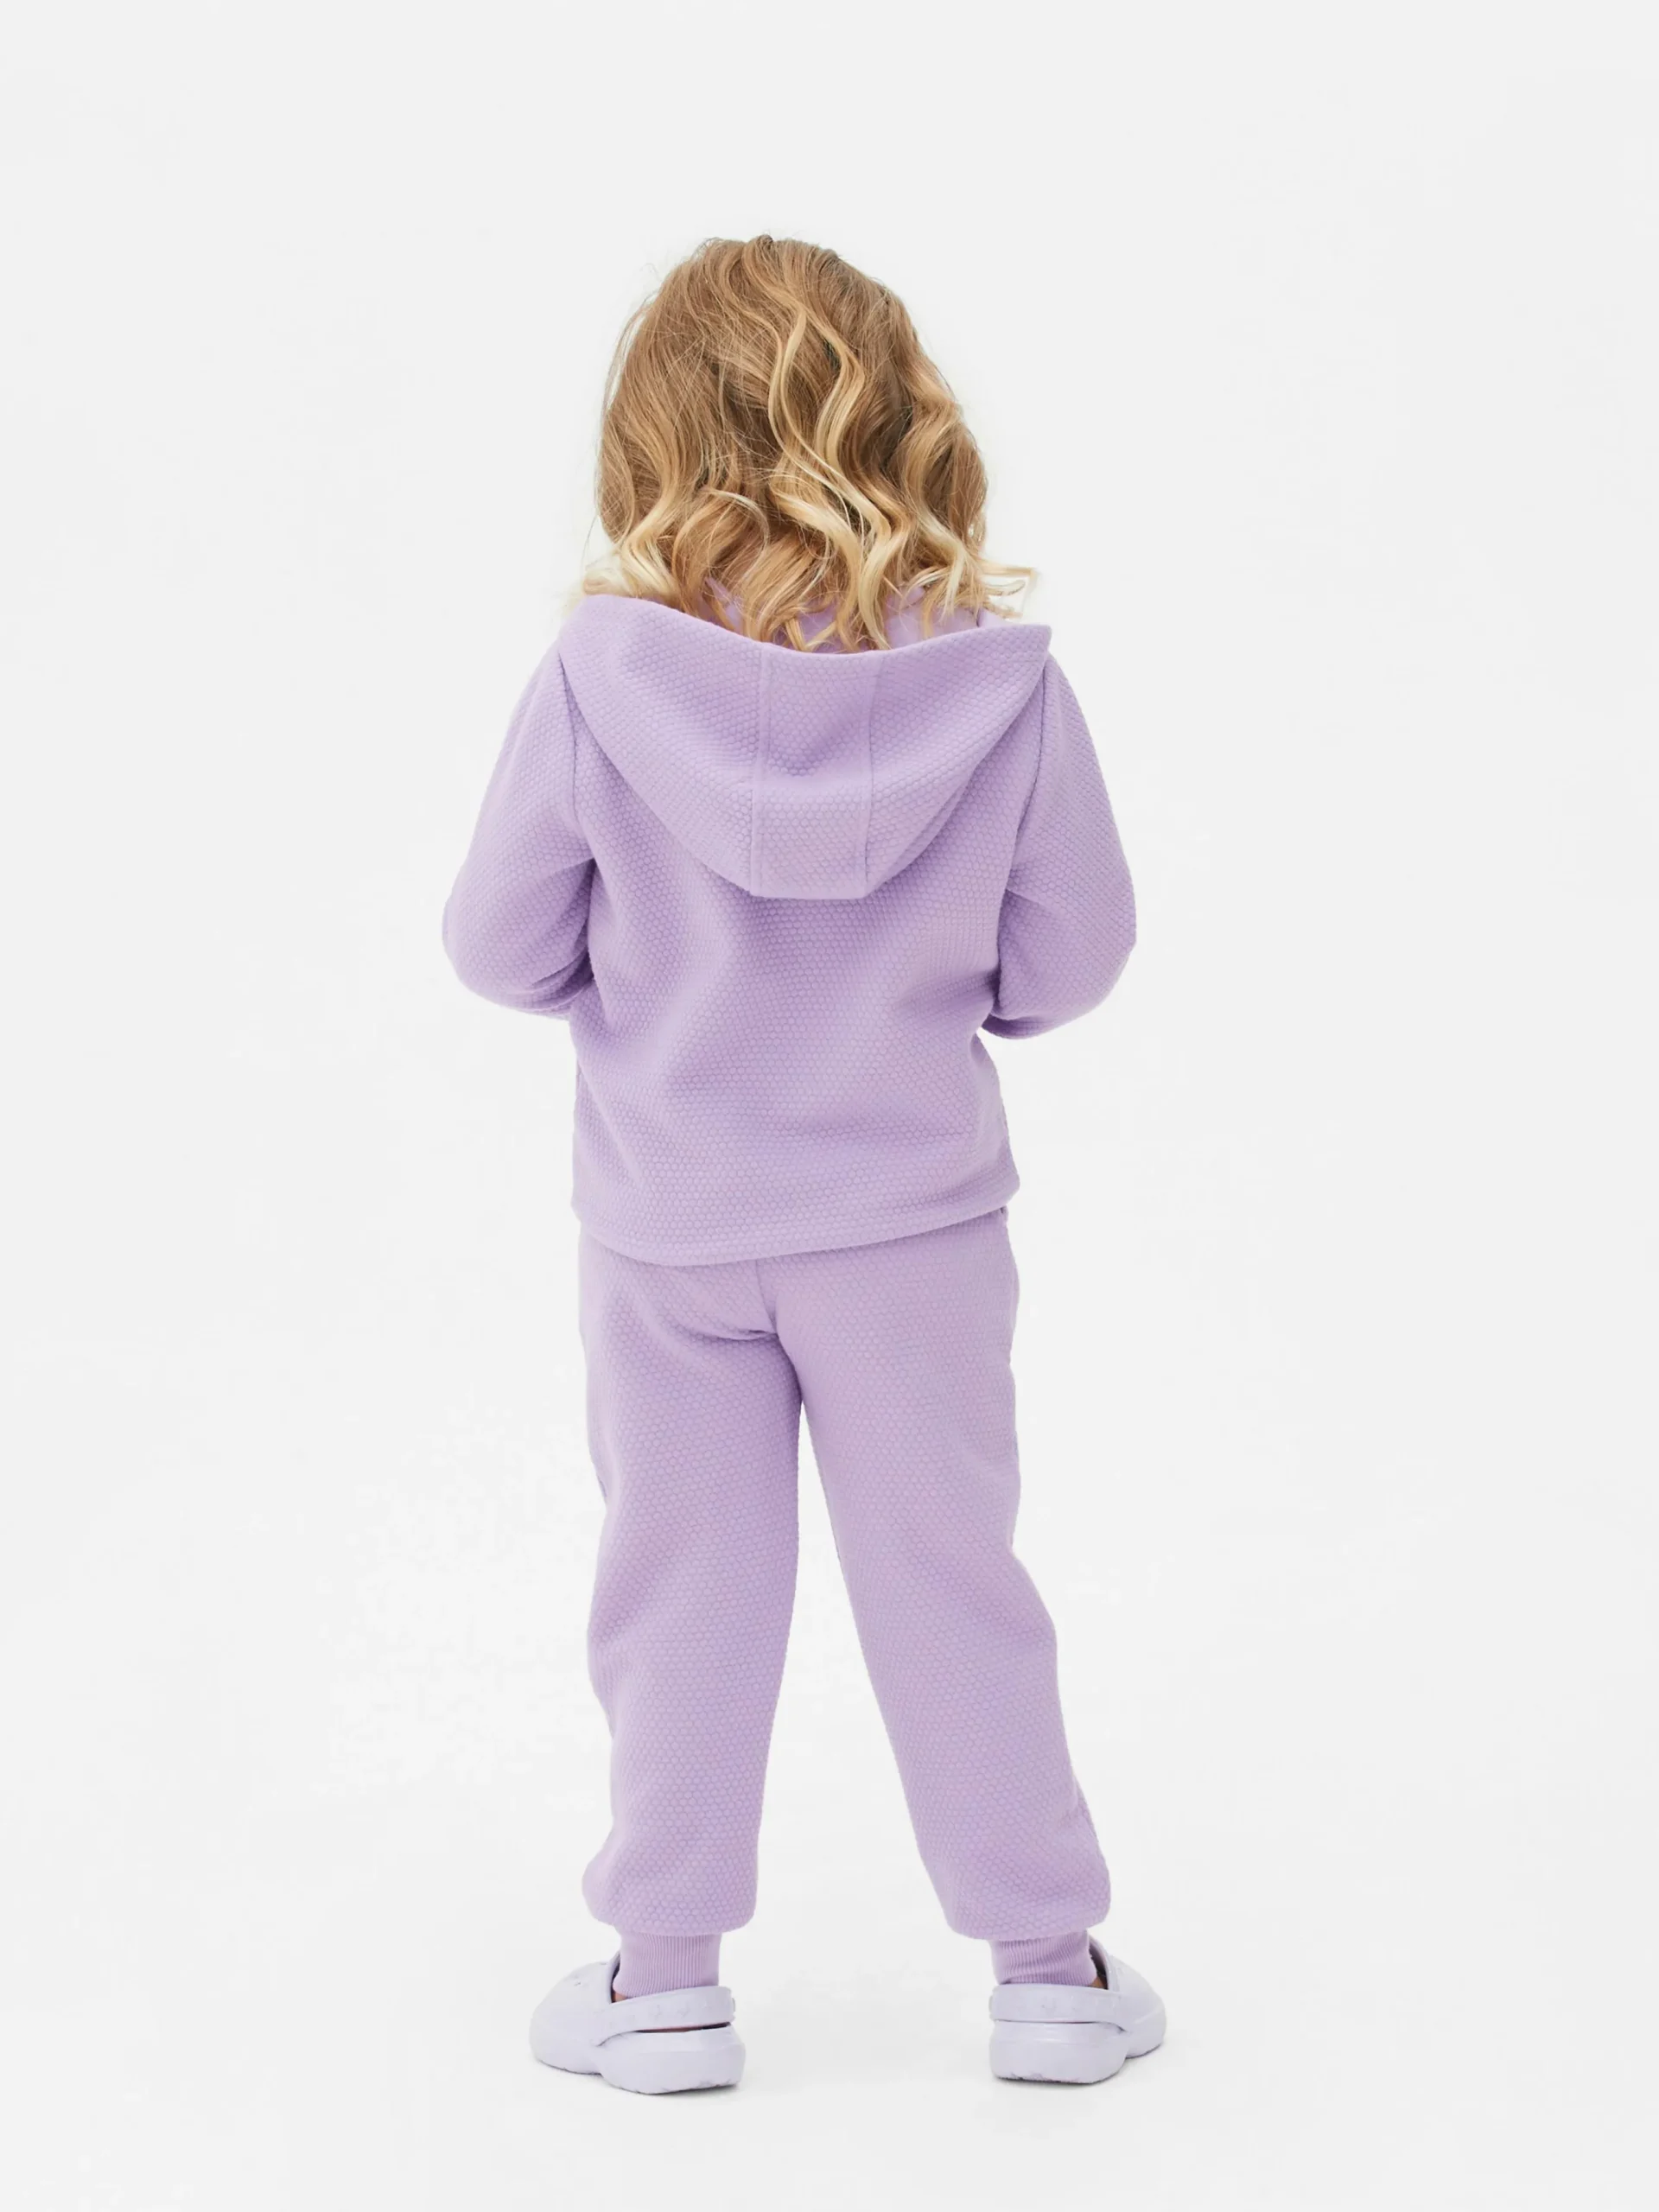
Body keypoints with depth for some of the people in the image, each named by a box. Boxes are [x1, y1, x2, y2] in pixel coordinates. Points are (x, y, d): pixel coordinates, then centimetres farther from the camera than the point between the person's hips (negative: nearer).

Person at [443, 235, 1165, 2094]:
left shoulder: (596, 677, -15)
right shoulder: (1002, 678, -13)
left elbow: (499, 945, -6)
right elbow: (1073, 955, -4)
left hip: (667, 1226, 0)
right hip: (913, 1214, 1)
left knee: (680, 1588, 14)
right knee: (950, 1576, 13)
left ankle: (665, 1975, 25)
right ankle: (1048, 1962, 24)